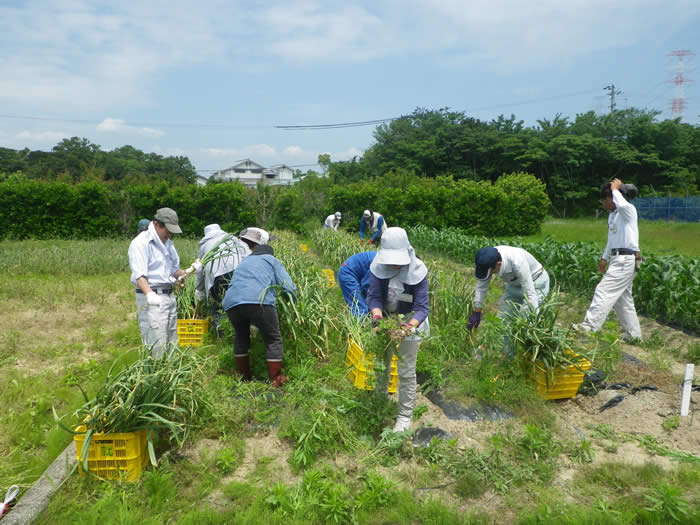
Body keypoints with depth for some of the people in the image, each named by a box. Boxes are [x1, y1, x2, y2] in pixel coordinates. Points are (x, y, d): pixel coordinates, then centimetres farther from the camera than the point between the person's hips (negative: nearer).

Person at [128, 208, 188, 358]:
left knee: (171, 342, 13)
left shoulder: (167, 243, 16)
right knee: (157, 345, -11)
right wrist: (149, 294, -37)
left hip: (170, 295, 9)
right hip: (152, 298, -9)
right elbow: (139, 274, -22)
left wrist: (185, 273, 4)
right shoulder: (141, 243, -11)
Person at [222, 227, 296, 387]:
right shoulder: (272, 260, 24)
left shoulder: (243, 262, 37)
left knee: (241, 337, 27)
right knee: (272, 339, 12)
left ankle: (245, 377, 35)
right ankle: (276, 379, 16)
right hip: (258, 301, -5)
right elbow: (290, 288, 13)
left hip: (231, 303, 5)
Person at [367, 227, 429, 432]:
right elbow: (374, 296, -17)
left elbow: (422, 307, -26)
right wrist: (377, 317, -37)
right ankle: (380, 397, 50)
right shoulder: (378, 267, -18)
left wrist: (410, 326, -44)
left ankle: (405, 415, 22)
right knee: (381, 363, 23)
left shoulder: (417, 271, -25)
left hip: (410, 322, -4)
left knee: (406, 371, 2)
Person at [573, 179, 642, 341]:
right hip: (618, 259, 10)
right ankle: (633, 334, 21)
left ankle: (589, 326, -14)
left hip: (626, 260, -10)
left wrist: (615, 189, -20)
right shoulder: (613, 215, 17)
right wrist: (605, 258, 26)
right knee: (622, 298, 13)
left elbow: (622, 204, -37)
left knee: (604, 291, -14)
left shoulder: (629, 210, -10)